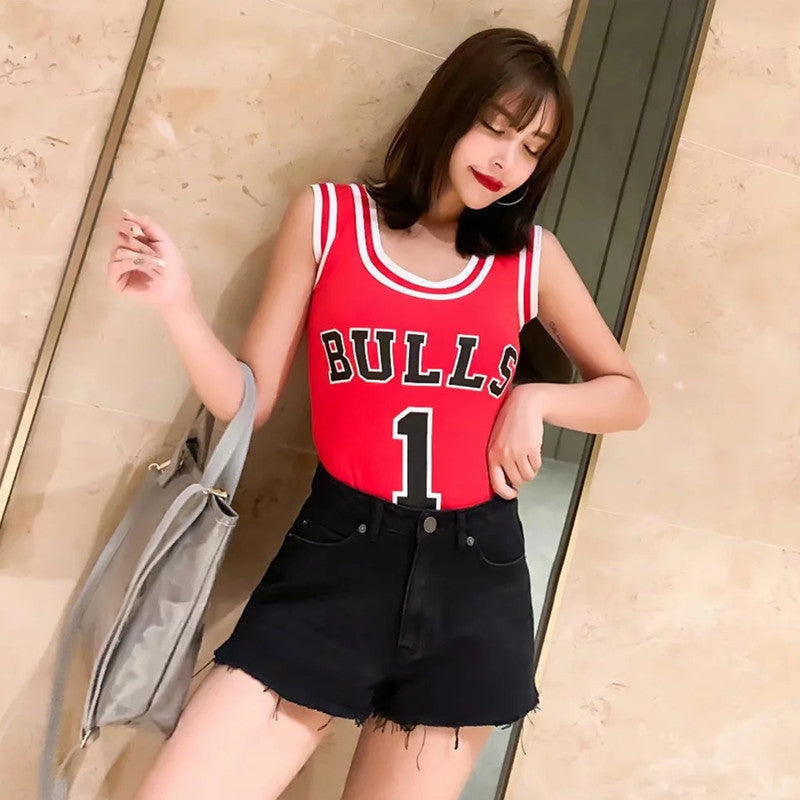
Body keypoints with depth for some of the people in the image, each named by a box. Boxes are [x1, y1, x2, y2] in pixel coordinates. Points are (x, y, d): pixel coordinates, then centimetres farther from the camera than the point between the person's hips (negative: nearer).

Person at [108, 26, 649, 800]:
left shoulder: (530, 255, 5)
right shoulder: (326, 217, 3)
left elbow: (628, 395, 15)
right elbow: (248, 400, 3)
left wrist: (536, 400, -4)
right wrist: (177, 305, -13)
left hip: (475, 570, 1)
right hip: (338, 553, 0)